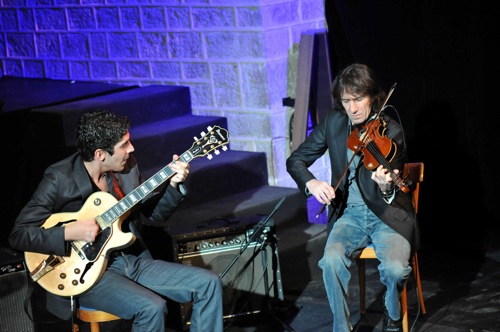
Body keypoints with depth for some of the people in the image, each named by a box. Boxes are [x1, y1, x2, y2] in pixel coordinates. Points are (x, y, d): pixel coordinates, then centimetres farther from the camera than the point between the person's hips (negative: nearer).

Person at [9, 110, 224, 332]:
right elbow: (18, 235, -14)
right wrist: (69, 233, -25)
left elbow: (155, 212, 13)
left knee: (209, 284, -5)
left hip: (134, 261, 7)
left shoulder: (126, 166, 2)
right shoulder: (59, 179, -15)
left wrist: (173, 184, -5)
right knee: (152, 308, -31)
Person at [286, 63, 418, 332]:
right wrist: (311, 183, -17)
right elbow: (295, 160, 4)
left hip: (388, 214, -2)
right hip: (349, 213, 3)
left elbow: (391, 197, -15)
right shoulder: (333, 123, 0)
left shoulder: (390, 132, -11)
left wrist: (385, 186, -40)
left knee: (394, 268, -28)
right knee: (331, 261, -27)